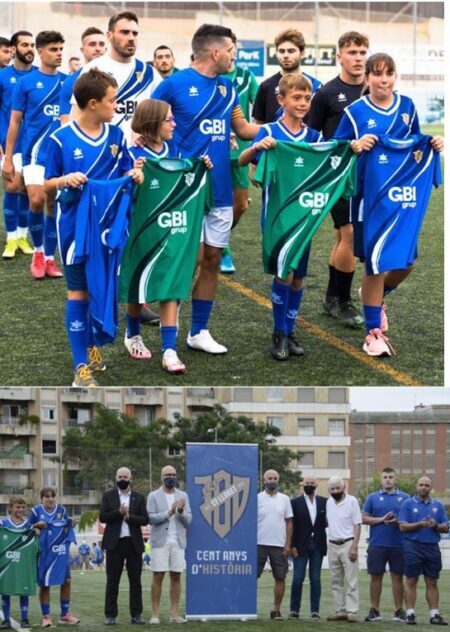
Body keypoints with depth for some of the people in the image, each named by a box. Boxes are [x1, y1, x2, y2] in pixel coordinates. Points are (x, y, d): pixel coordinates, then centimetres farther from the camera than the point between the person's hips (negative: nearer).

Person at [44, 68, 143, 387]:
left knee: (103, 287, 14)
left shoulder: (116, 135, 0)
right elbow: (48, 185, -5)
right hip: (76, 226, -4)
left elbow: (124, 172, 11)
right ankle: (82, 365, 5)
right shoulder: (61, 139, -12)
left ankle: (92, 344, 34)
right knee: (78, 292, 2)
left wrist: (134, 175, -11)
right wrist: (65, 180, -25)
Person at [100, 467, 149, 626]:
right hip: (115, 543, -1)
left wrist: (129, 516, -13)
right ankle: (110, 615, 3)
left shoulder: (139, 498, 9)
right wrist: (119, 512, -15)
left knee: (135, 581, 2)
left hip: (134, 543, 1)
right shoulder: (108, 496, 7)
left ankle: (136, 614, 7)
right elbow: (102, 517, -2)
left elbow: (145, 520, 0)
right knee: (112, 581, 0)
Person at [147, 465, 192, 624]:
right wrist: (169, 513, -19)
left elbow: (188, 521, 5)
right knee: (158, 577, -3)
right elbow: (151, 518, -7)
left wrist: (181, 511, -15)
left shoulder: (183, 496, 10)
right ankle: (155, 614, -1)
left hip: (178, 542, 3)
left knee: (176, 577, 3)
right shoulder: (153, 496, 2)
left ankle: (174, 614, 6)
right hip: (160, 542, -3)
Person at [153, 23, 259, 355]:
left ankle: (199, 331, 17)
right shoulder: (175, 84, -9)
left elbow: (244, 128, 16)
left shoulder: (227, 88, 10)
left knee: (212, 259, 8)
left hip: (220, 188, 6)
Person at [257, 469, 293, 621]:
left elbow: (289, 522, 7)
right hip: (259, 544, -2)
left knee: (280, 578, 2)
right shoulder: (257, 498, 0)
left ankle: (276, 610, 10)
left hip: (279, 545, 2)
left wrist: (288, 544, 0)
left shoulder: (284, 499, 6)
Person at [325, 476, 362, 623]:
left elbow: (357, 525, -8)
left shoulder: (351, 501, -6)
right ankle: (340, 611, 12)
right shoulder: (329, 502, 10)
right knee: (336, 581, 8)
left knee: (351, 580, -7)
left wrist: (354, 547, -14)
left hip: (347, 544, -6)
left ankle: (352, 611, -9)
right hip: (332, 545, 6)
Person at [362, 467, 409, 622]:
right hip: (377, 544, 0)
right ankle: (374, 611, 9)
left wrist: (398, 521, -13)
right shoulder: (372, 497, 8)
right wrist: (382, 519, -10)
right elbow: (364, 518, 4)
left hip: (398, 544, 0)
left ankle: (399, 611, 7)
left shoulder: (404, 498, 8)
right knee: (376, 576, 3)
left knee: (397, 577, 2)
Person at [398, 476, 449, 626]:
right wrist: (419, 525, -17)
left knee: (432, 582, 5)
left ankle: (434, 614, 7)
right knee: (411, 581, -1)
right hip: (413, 547, -3)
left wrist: (435, 526, -11)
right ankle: (410, 614, 1)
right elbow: (402, 526, -4)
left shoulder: (438, 505, 13)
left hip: (432, 547, 3)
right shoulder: (408, 504, 4)